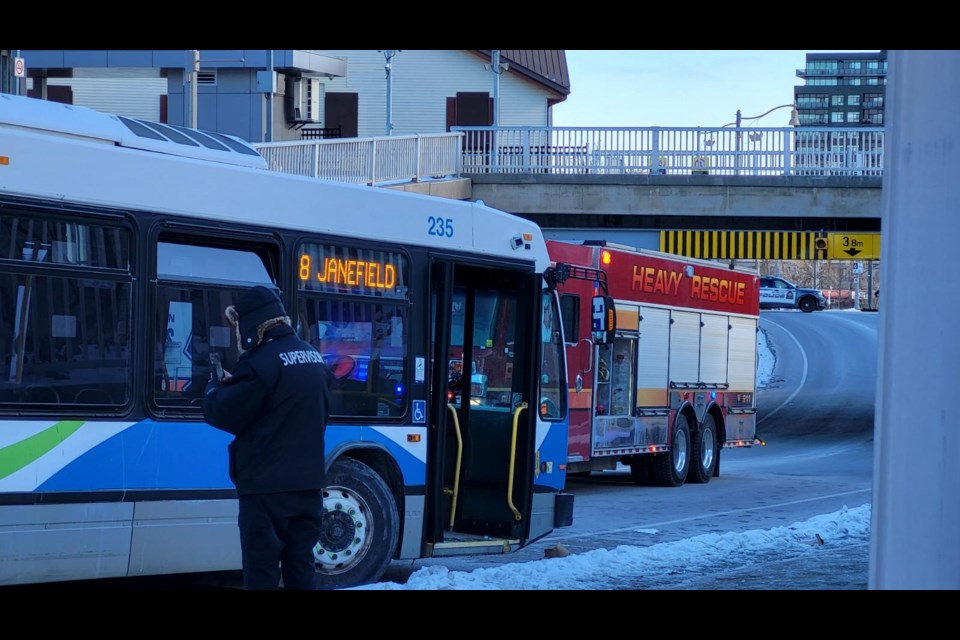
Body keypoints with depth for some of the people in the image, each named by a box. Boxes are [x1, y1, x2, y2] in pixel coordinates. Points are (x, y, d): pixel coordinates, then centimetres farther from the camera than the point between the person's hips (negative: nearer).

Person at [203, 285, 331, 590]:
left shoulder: (262, 361, -16)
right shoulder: (314, 358, 11)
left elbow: (223, 414, -12)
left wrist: (217, 386, 10)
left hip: (266, 486, -8)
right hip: (308, 482, 8)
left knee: (262, 569, -3)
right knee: (301, 564, 12)